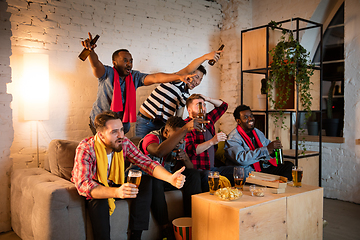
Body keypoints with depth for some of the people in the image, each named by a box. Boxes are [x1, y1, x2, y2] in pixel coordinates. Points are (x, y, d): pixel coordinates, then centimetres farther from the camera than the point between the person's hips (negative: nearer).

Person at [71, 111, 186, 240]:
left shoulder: (124, 144, -16)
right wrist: (116, 192, -58)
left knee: (145, 181, -17)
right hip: (92, 189, -4)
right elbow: (83, 185, -41)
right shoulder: (85, 149, -29)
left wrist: (170, 178, -41)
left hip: (114, 184, 5)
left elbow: (147, 163, -21)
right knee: (98, 200, -38)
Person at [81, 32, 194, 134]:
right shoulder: (107, 73, -12)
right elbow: (96, 65, -33)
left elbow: (154, 78, -16)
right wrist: (90, 50, -57)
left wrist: (179, 77, -30)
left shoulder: (134, 77, -4)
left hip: (121, 124, 3)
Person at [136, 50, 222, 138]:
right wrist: (205, 56, -47)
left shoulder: (186, 96, 11)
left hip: (161, 125, 7)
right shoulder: (178, 81, -10)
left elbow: (179, 117, 13)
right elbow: (188, 70, -32)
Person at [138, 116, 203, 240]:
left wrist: (185, 158, -23)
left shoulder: (180, 143, -1)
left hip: (169, 178, 6)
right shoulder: (151, 138, -21)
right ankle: (166, 227, -29)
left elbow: (190, 169, 2)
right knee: (155, 180, -39)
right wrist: (185, 128, -50)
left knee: (194, 174, -14)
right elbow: (159, 151, -48)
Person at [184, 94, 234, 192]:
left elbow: (223, 106, 29)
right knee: (207, 176, -39)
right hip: (197, 169, -8)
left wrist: (207, 99, 13)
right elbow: (190, 150, -22)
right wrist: (212, 141, -29)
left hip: (212, 168, 8)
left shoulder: (208, 119, 15)